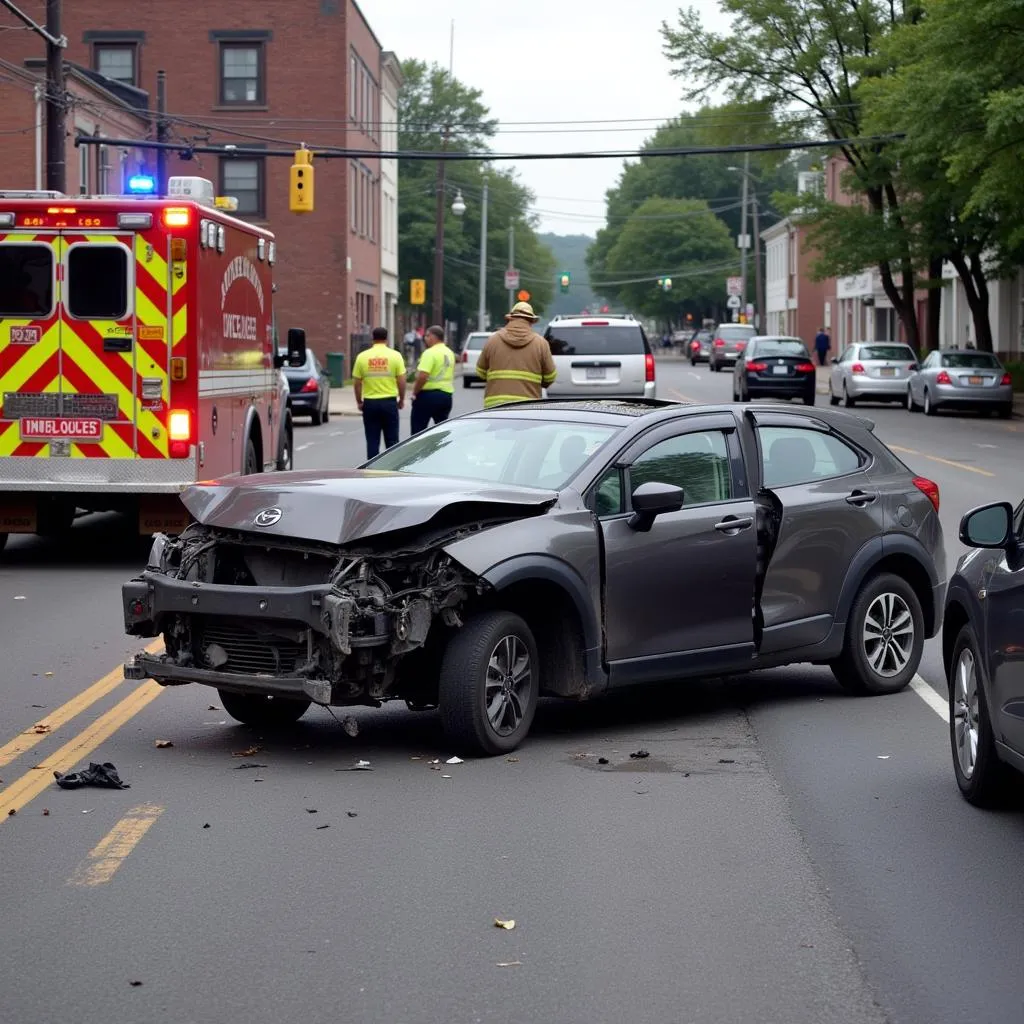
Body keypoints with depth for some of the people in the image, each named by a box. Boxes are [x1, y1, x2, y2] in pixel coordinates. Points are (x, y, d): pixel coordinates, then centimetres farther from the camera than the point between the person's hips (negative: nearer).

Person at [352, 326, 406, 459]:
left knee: (372, 441, 5)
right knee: (391, 440, 7)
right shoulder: (395, 355, -4)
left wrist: (359, 402, 13)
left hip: (370, 403, 1)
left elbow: (356, 382, 2)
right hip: (390, 402, -1)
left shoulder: (362, 356, 0)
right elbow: (401, 380, -4)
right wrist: (401, 399, 9)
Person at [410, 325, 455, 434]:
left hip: (429, 394, -8)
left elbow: (423, 376, -23)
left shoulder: (430, 353, -15)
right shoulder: (450, 353, 14)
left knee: (418, 429, -3)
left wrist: (415, 392, -12)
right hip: (446, 394, 8)